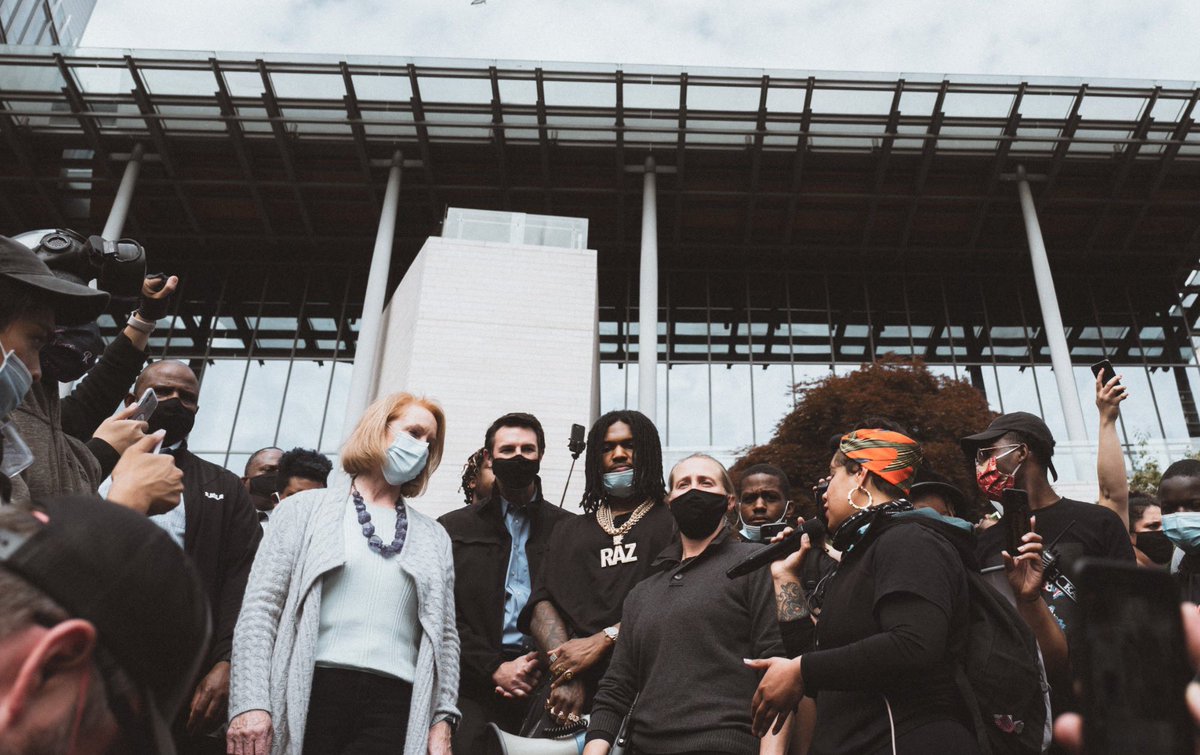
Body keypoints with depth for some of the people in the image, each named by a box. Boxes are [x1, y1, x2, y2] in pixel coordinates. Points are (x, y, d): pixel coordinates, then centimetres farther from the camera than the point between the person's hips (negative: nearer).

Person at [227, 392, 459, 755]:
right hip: (309, 695, -2)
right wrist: (250, 702, -10)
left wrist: (443, 717, 5)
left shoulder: (435, 538, 17)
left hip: (394, 704, 2)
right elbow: (260, 607, 0)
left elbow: (444, 635, 15)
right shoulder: (307, 508, 8)